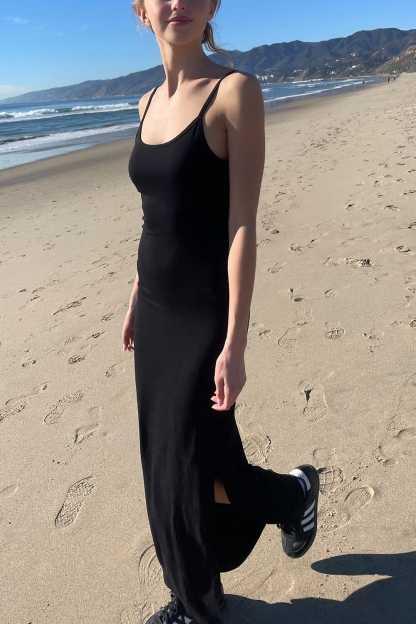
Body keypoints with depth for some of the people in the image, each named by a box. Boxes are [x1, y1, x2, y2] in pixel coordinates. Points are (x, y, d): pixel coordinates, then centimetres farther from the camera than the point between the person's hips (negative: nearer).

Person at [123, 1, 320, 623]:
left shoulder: (236, 90, -10)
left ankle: (295, 492, 38)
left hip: (204, 313, -7)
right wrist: (136, 301, 18)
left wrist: (235, 345, -20)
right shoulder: (150, 102, 11)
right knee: (162, 466, 16)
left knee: (190, 473, 5)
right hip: (156, 309, 7)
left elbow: (242, 226, -17)